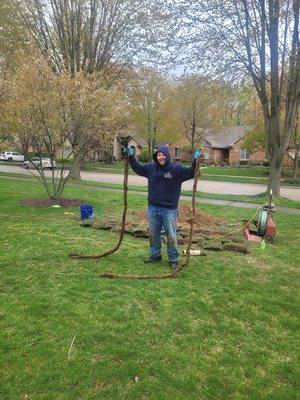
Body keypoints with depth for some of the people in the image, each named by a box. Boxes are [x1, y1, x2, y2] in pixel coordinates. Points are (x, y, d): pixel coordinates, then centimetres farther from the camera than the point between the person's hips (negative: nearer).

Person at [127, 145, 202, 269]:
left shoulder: (177, 169, -5)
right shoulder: (151, 168, 5)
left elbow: (190, 173, -12)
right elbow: (137, 168, 16)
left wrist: (195, 160, -26)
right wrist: (131, 156, 8)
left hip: (169, 210, -4)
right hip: (153, 209, 4)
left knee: (171, 236, 2)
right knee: (153, 234, 16)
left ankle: (173, 259, 17)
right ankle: (155, 255, 34)